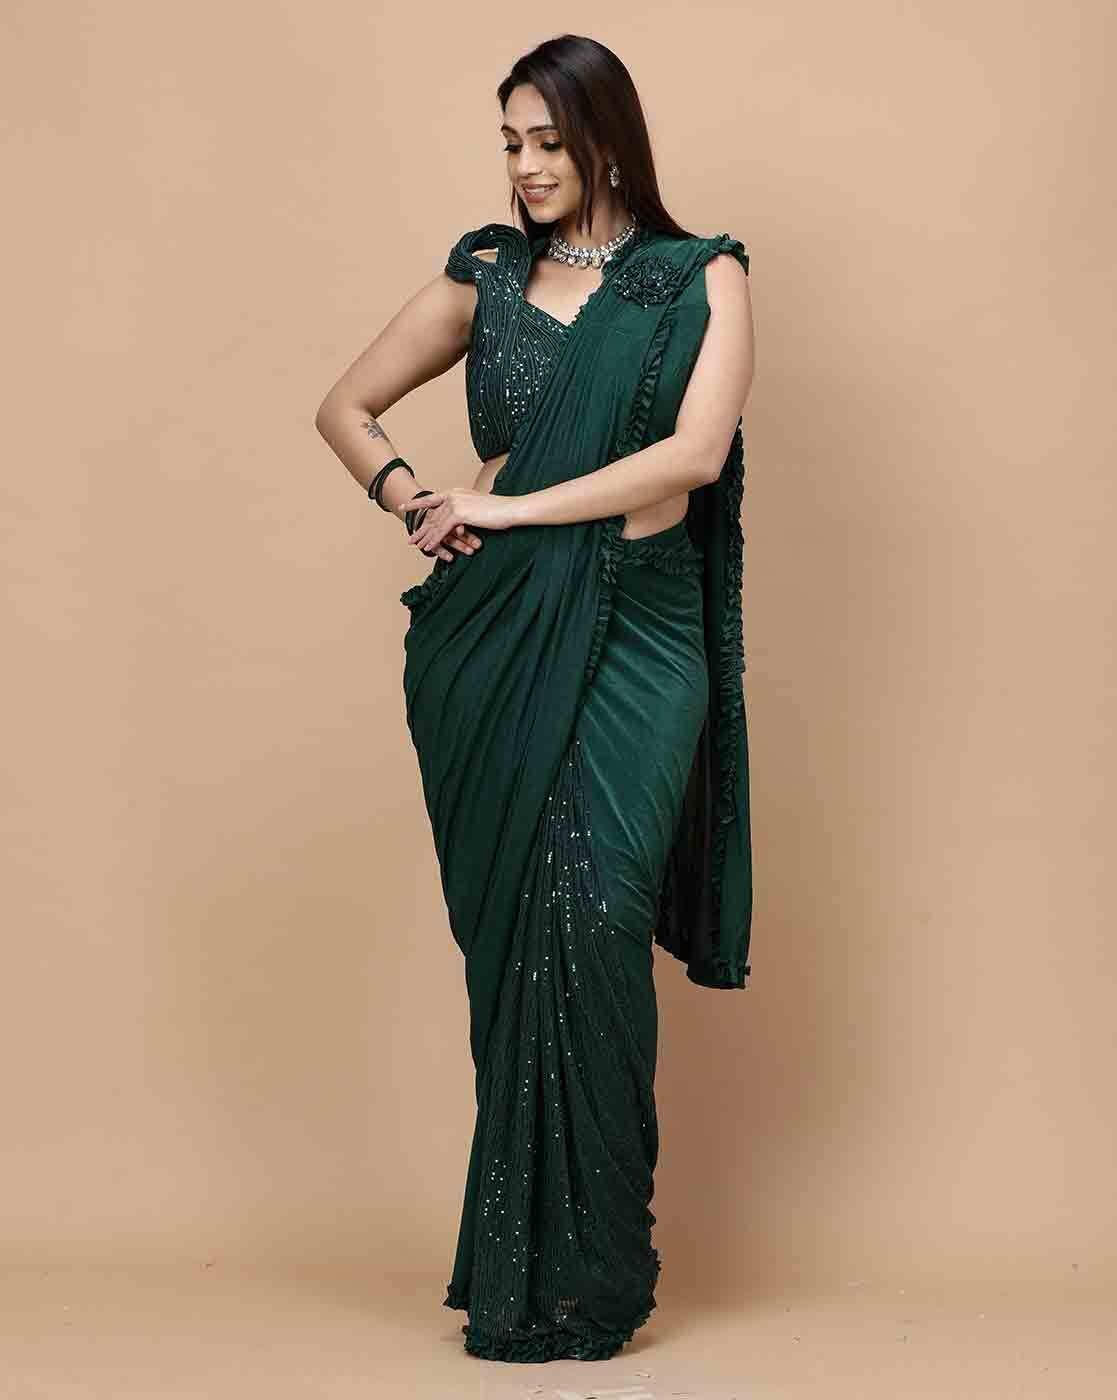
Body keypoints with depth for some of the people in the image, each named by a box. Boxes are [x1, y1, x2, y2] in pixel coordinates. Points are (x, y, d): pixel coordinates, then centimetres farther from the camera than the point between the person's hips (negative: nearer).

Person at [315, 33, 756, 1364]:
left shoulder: (701, 277, 4)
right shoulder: (486, 272, 12)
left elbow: (696, 453, -11)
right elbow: (345, 408, 19)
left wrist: (510, 504, -9)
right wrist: (415, 499, 0)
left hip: (635, 637, -2)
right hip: (492, 635, 2)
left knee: (591, 915, -14)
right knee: (516, 927, 0)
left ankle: (583, 1271, -5)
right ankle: (521, 1268, 9)